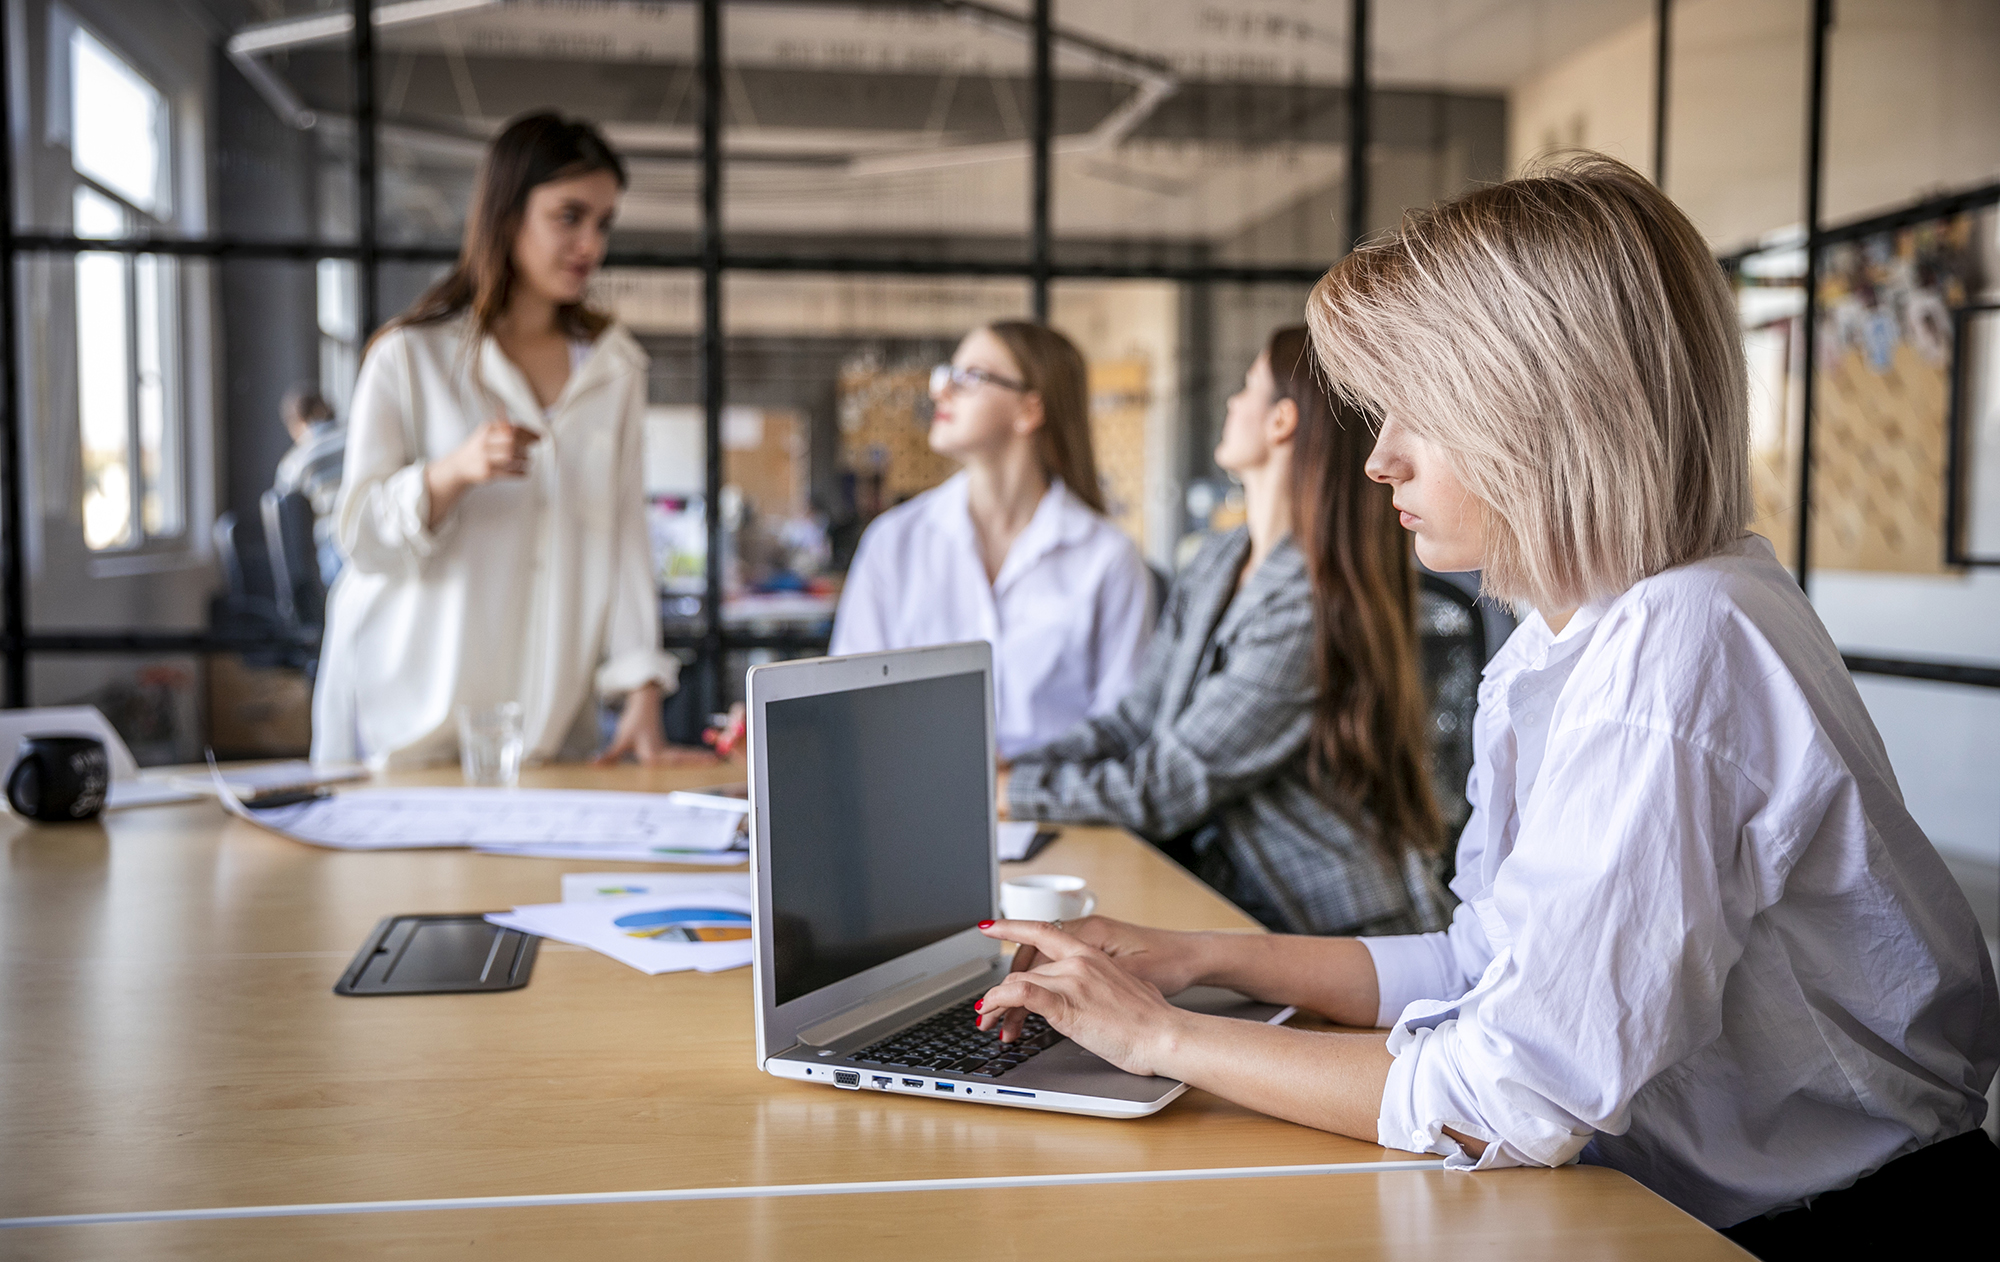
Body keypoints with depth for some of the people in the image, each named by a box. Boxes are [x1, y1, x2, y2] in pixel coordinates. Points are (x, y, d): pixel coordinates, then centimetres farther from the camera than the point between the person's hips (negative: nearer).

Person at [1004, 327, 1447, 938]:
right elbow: (1136, 720, 10)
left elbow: (1166, 789, -18)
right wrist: (1008, 768, -1)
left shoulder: (1309, 612, -21)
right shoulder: (1219, 563, 8)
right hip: (1230, 898, 8)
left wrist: (1011, 792, -10)